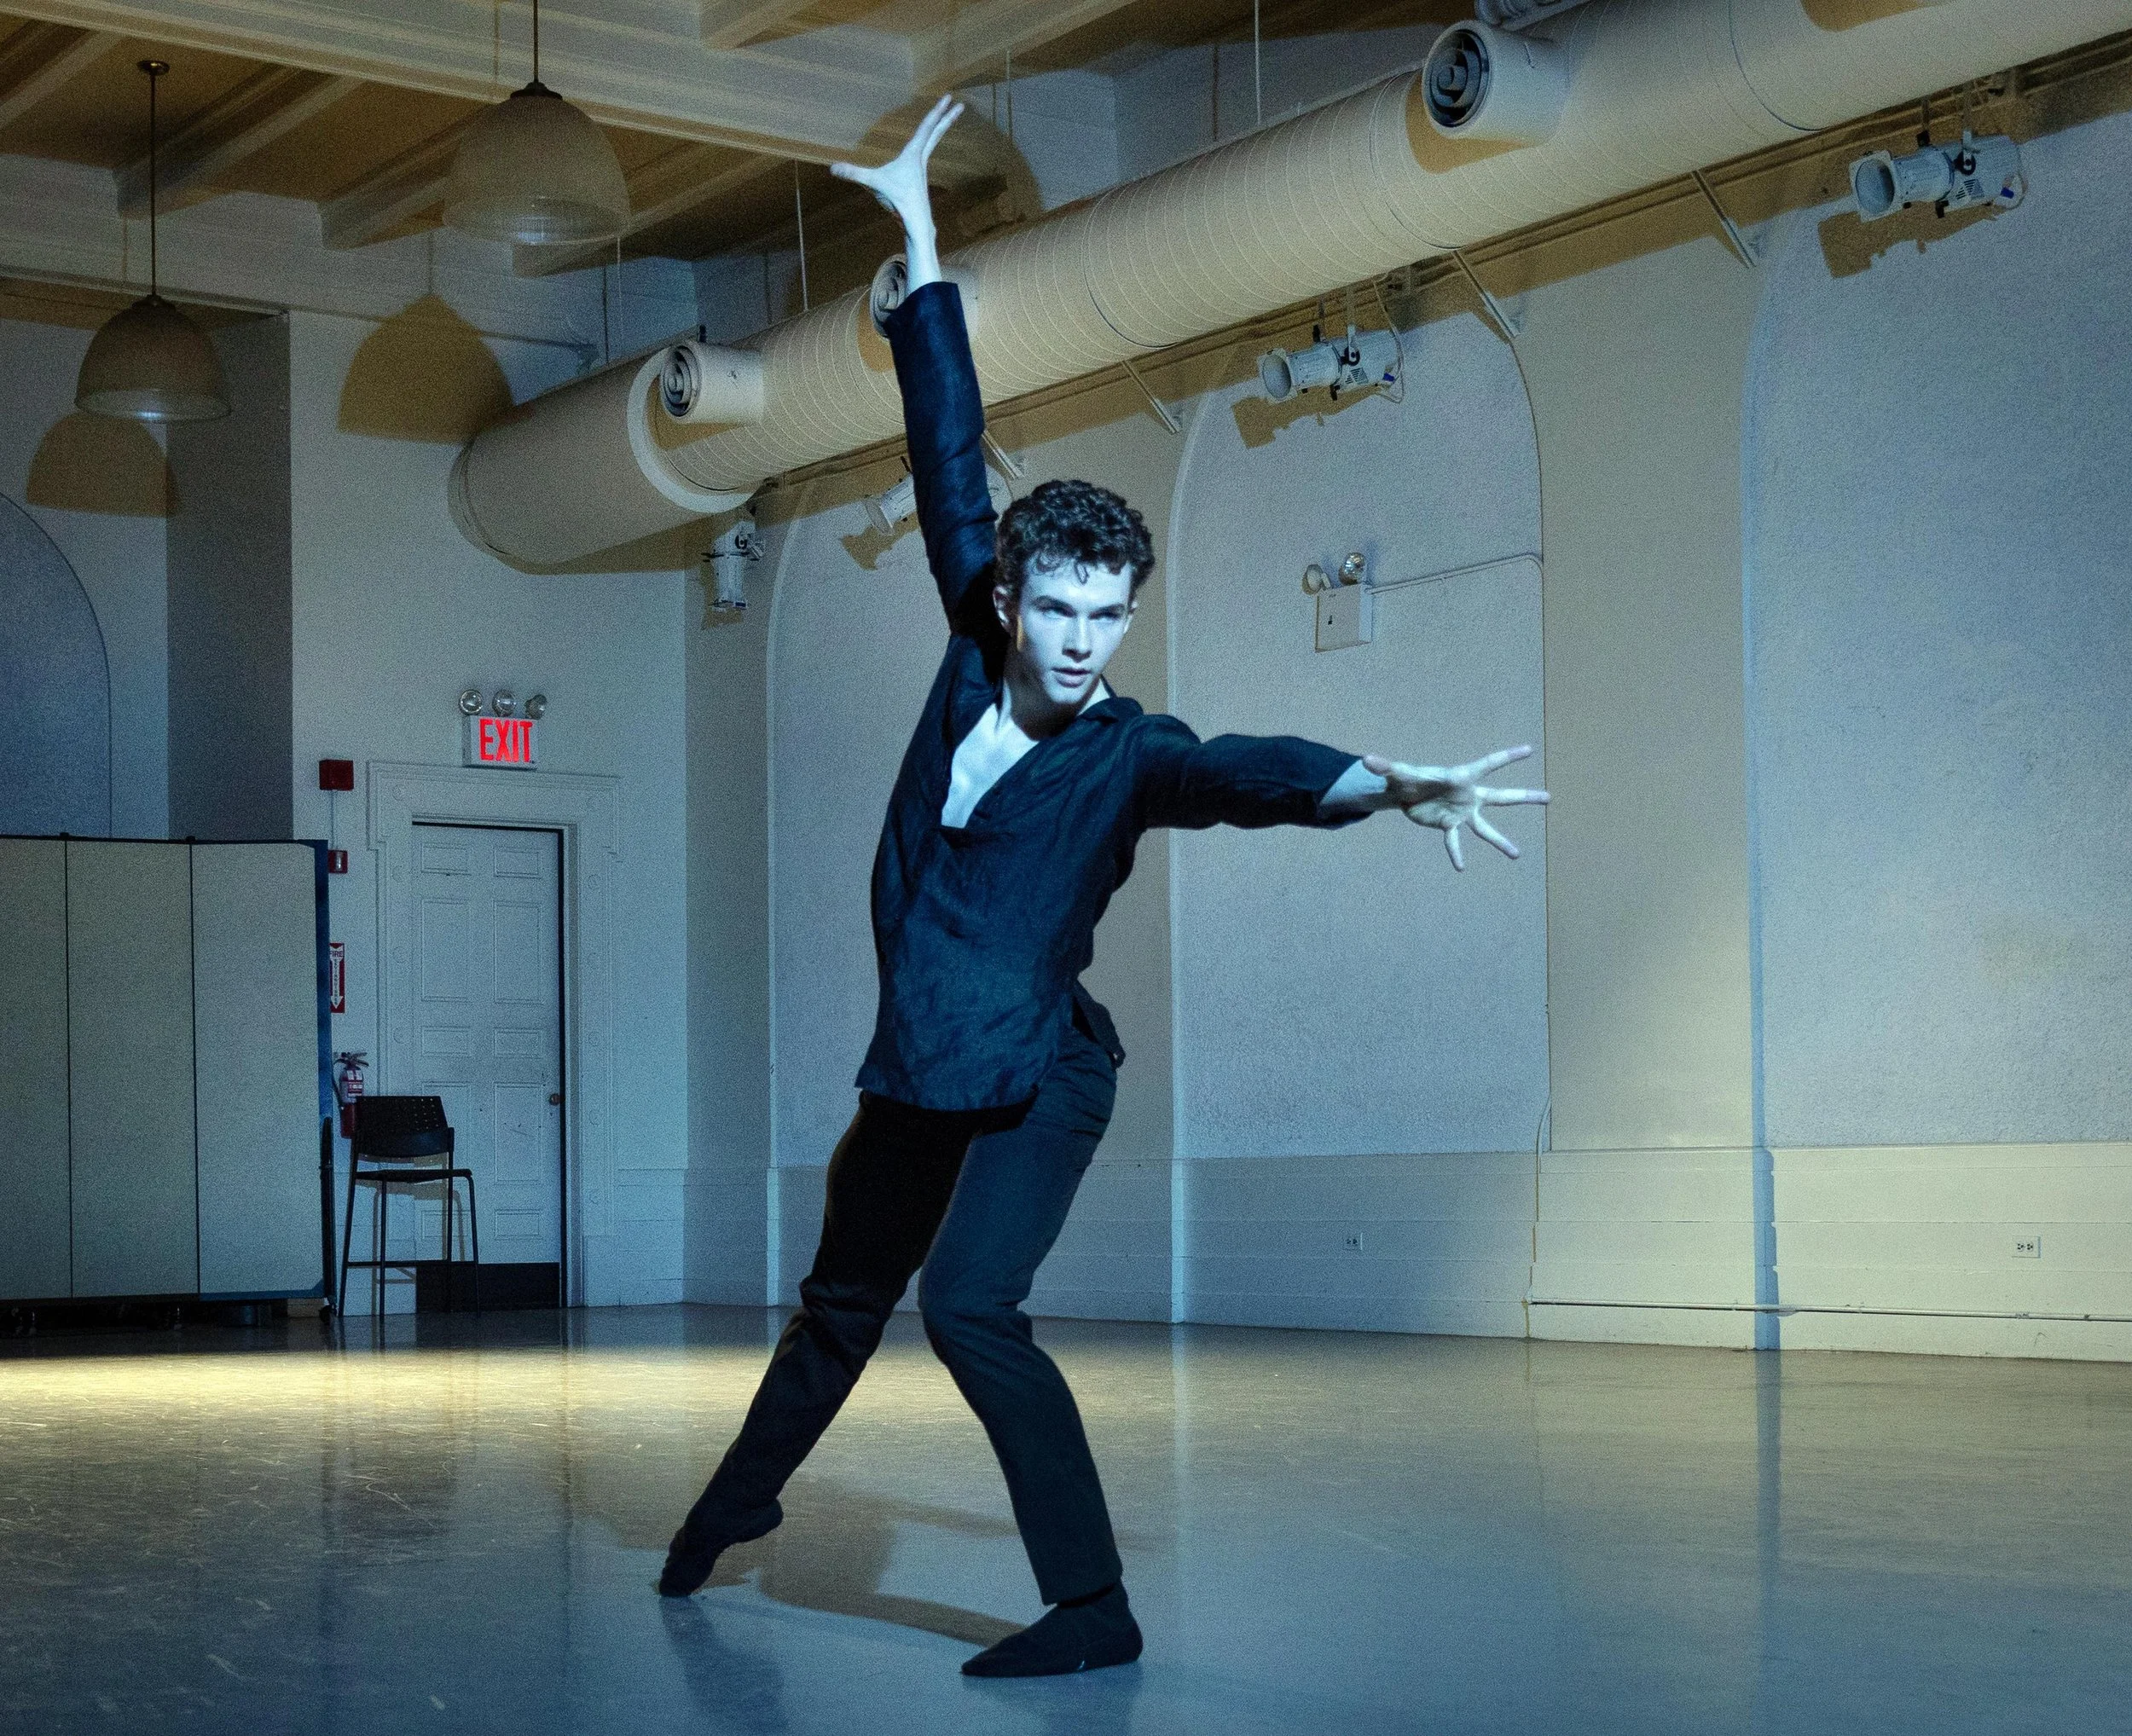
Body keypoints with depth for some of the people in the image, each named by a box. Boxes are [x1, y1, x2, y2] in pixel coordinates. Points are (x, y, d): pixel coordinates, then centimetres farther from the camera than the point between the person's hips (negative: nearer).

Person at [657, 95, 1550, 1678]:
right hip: (918, 1069, 6)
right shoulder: (978, 656, -4)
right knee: (844, 1298, 23)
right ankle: (737, 1502, 47)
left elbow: (1256, 773, -36)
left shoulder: (1129, 754, -15)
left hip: (1034, 1079, -6)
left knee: (970, 1306, -22)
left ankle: (1095, 1606, -14)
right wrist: (920, 226, 7)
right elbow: (951, 455, 1)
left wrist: (1387, 782, -58)